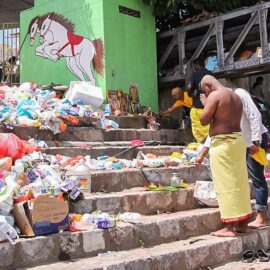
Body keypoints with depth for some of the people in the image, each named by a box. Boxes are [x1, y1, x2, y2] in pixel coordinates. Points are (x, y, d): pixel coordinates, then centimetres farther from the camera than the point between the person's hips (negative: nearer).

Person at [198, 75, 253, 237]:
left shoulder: (215, 95, -9)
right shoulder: (236, 96, 16)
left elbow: (204, 121, -10)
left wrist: (206, 105, 5)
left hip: (222, 143, -8)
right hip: (238, 140, 8)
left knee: (225, 183, -5)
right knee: (239, 182, 11)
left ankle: (229, 227, -3)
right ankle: (243, 223, 19)